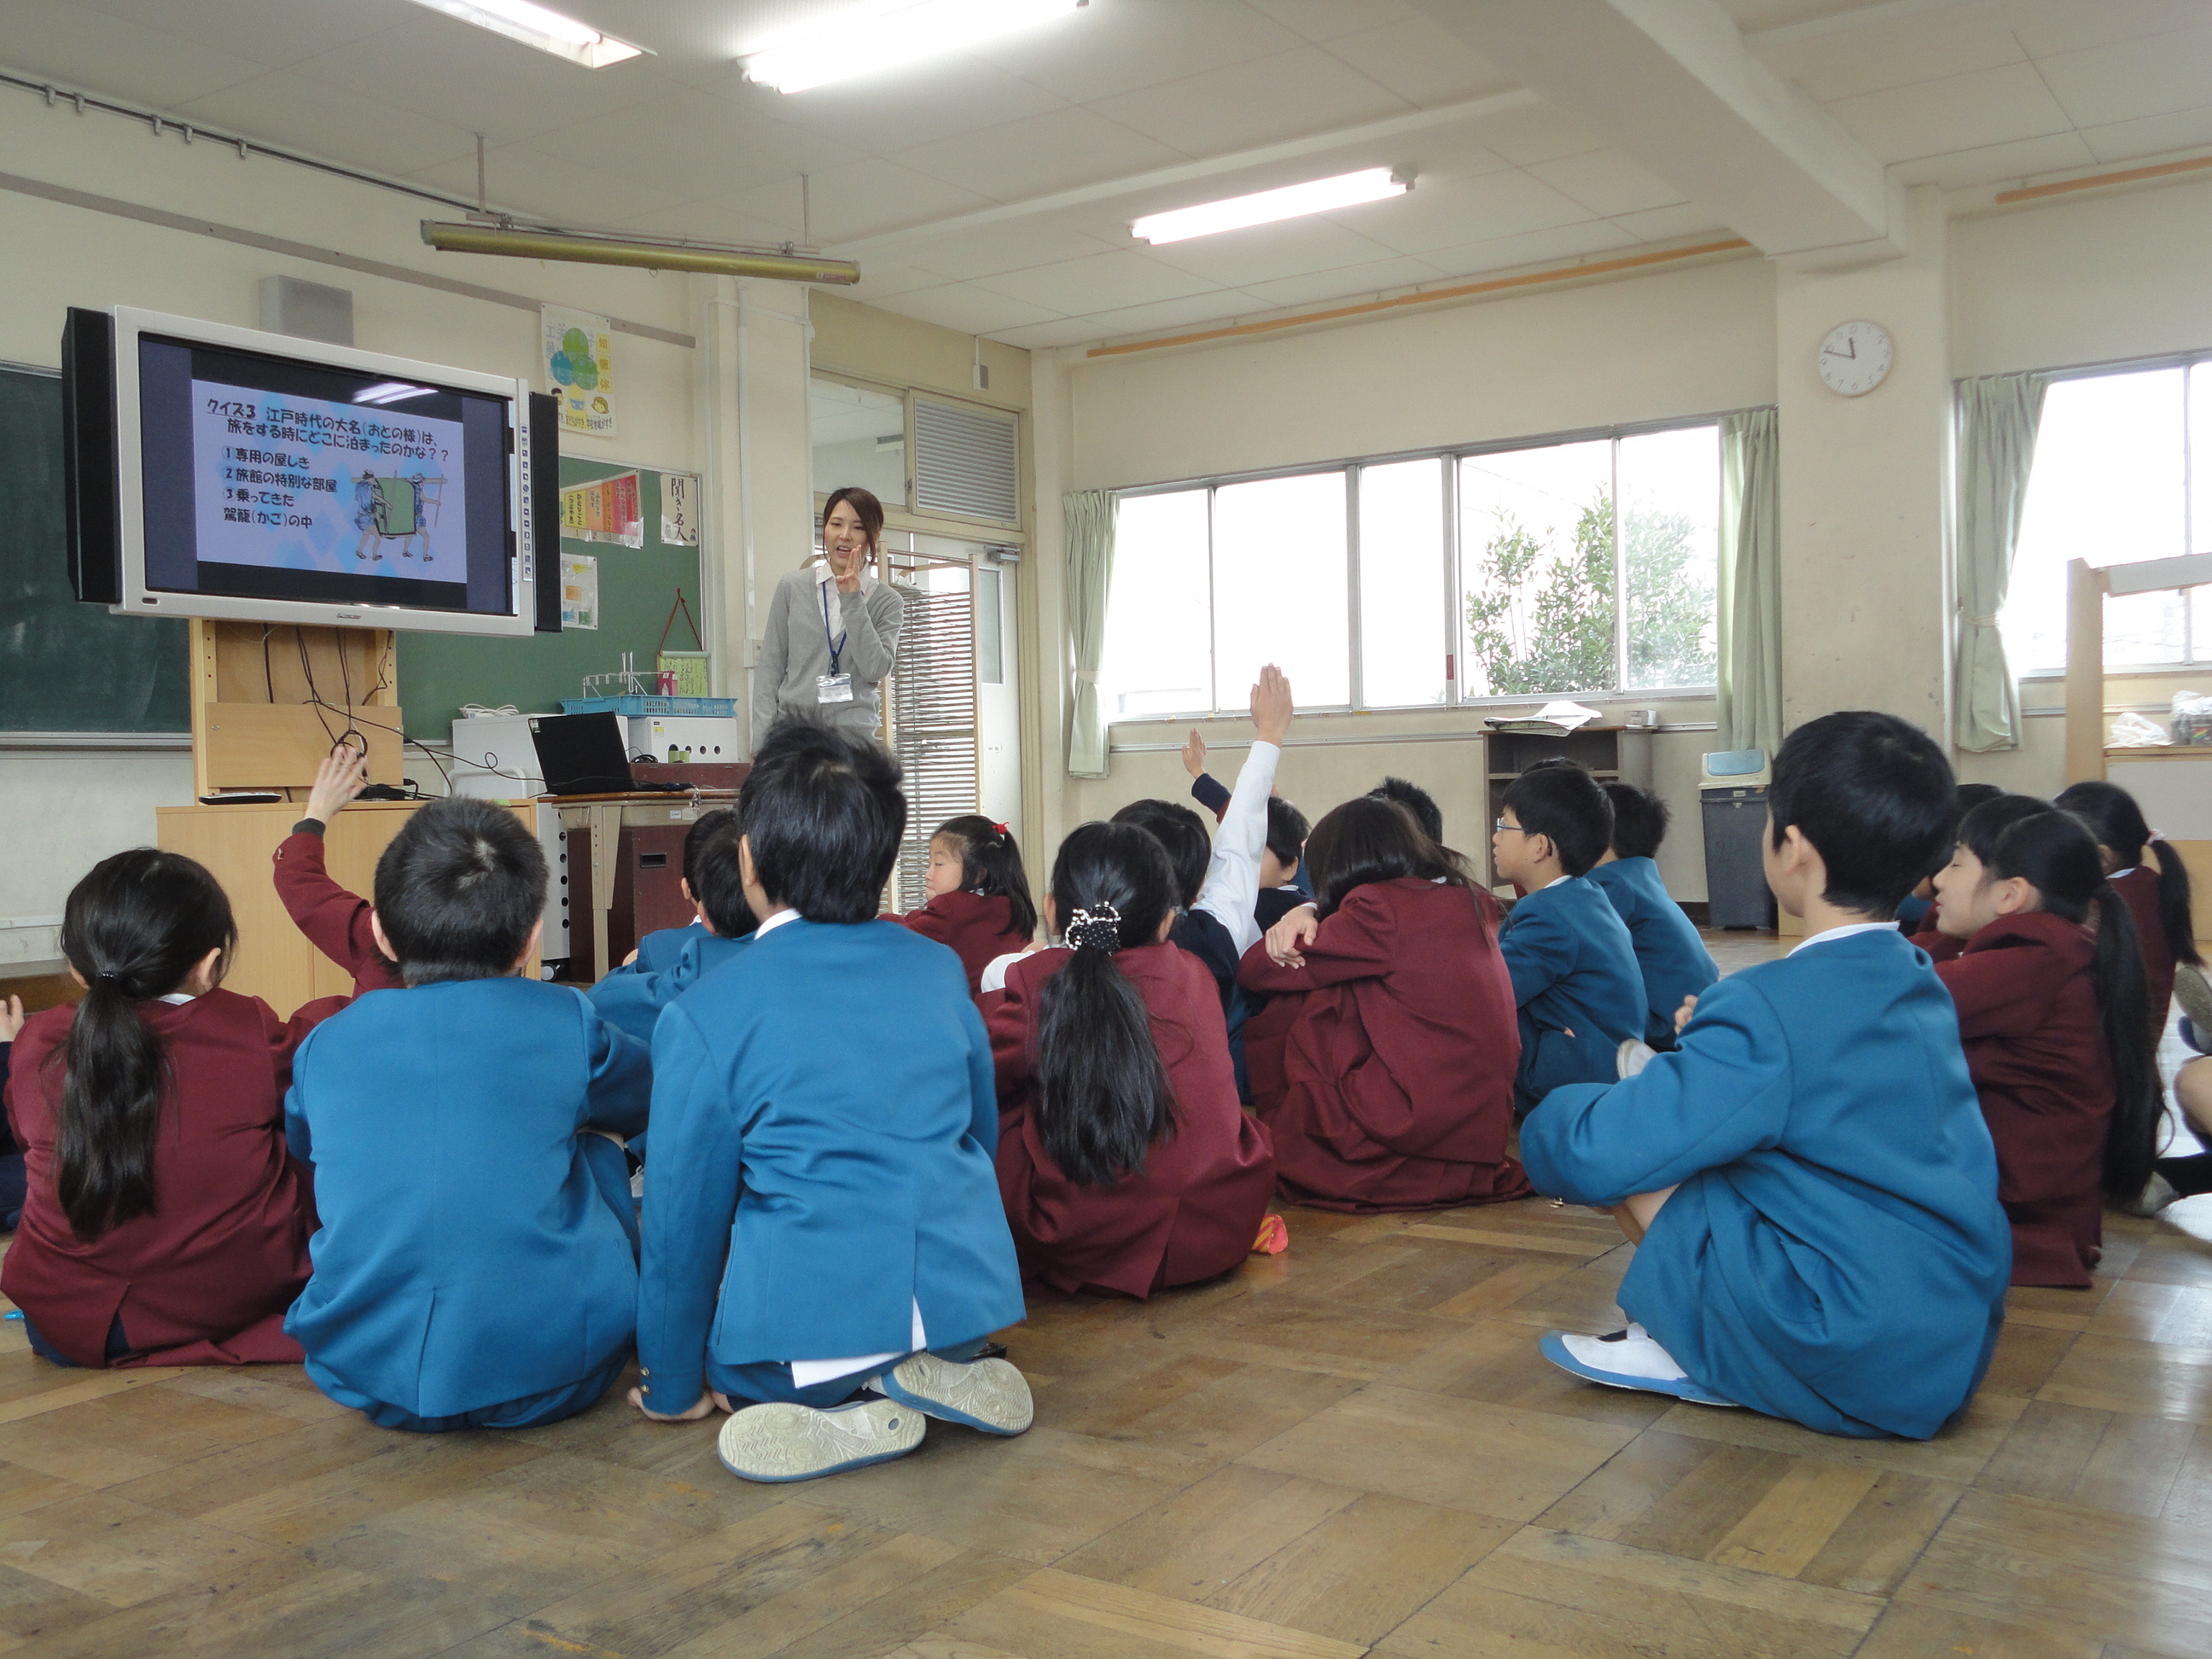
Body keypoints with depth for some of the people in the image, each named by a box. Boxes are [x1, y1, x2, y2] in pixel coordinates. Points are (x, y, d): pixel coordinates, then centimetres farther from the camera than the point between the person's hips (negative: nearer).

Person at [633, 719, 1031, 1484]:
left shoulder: (703, 1015, -6)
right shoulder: (940, 969, 6)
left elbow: (685, 1213, -1)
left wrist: (673, 1387, 13)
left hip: (808, 1330, -4)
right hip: (966, 1299, 5)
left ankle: (849, 1413, -3)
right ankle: (941, 1371, 3)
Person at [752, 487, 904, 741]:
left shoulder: (887, 602, 7)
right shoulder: (793, 586, 9)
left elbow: (876, 670, -7)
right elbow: (770, 667, 8)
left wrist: (852, 601, -9)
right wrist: (763, 740, 0)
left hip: (853, 733, -1)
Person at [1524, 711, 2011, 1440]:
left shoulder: (1771, 1009, -20)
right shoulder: (1924, 986, 6)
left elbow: (1597, 1150, -21)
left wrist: (1550, 1122, 0)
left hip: (1856, 1370, -8)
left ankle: (1698, 1358, 6)